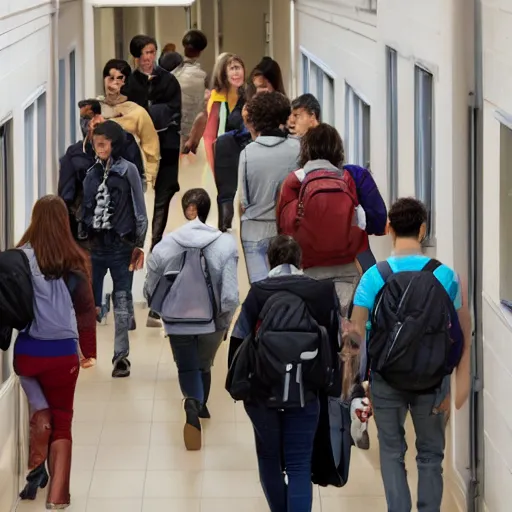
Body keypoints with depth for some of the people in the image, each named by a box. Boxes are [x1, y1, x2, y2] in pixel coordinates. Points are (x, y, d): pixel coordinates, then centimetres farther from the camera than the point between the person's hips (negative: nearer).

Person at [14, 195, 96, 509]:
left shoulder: (20, 258, -8)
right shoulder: (76, 261, -3)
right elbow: (86, 310, 1)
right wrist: (89, 351, 12)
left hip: (26, 351, 0)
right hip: (63, 353, 0)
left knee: (41, 409, 26)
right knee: (62, 421, 13)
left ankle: (37, 467, 5)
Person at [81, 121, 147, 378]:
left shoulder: (128, 170, -1)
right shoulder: (92, 173, 10)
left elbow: (139, 209, -1)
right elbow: (85, 210, 13)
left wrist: (139, 244, -4)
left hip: (121, 245, -3)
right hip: (95, 245, 3)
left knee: (122, 301, 0)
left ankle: (121, 356, 3)